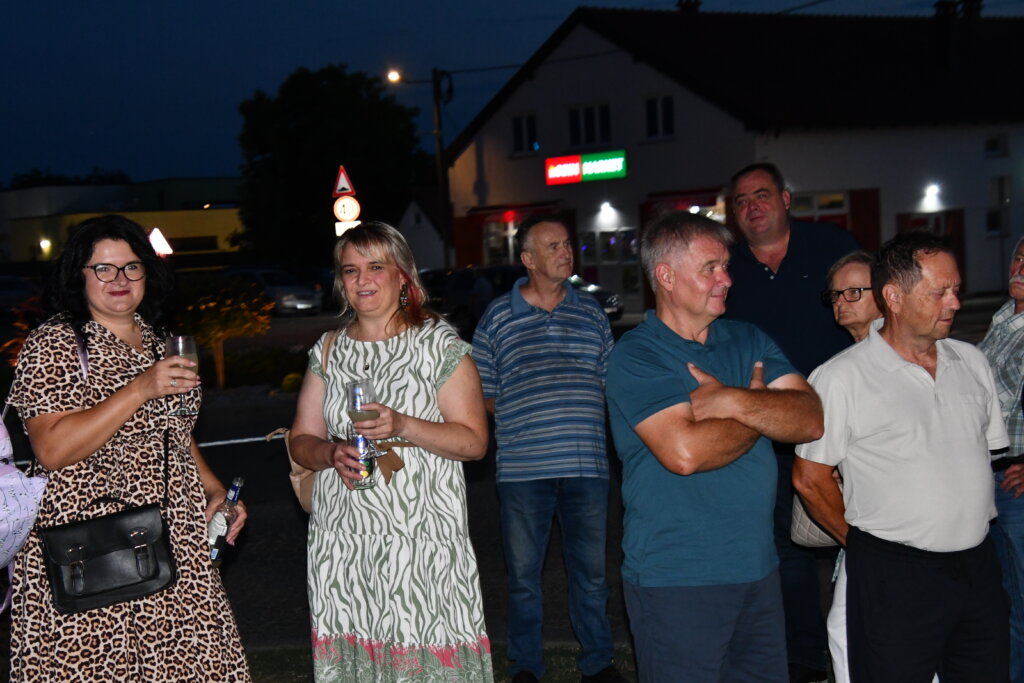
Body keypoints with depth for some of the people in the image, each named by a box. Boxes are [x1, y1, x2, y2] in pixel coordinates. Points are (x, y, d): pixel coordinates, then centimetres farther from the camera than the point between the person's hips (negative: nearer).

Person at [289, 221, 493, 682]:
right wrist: (333, 454, -9)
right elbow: (302, 441, 14)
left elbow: (473, 441, -4)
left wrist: (402, 427, -18)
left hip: (423, 537, -3)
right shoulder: (328, 350, 12)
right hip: (342, 539, 4)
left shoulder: (439, 343, 1)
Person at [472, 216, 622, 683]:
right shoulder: (498, 317, 1)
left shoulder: (592, 314, 9)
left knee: (591, 571, 12)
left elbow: (612, 382, 15)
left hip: (586, 468, 2)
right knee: (523, 574, 9)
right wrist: (513, 425, -4)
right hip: (522, 470, -2)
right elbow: (482, 394, 5)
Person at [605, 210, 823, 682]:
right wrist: (762, 410, -8)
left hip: (758, 570, 6)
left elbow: (810, 420, -3)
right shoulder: (635, 357, -10)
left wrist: (732, 401, -18)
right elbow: (684, 452, -24)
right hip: (676, 582, -6)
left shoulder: (748, 341, 9)